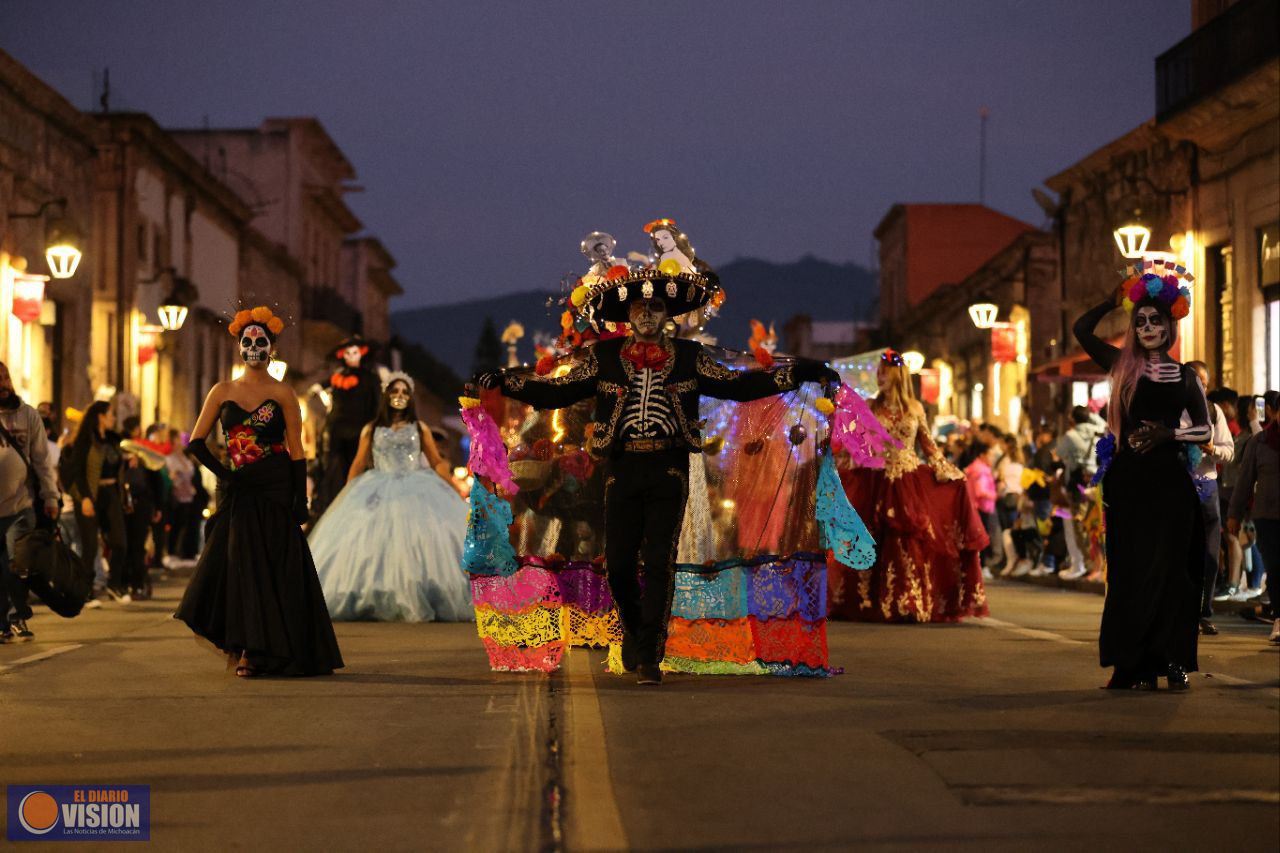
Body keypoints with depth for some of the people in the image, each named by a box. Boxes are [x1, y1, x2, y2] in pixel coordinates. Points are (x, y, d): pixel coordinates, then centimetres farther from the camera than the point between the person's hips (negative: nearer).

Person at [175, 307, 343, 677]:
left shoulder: (282, 394, 0)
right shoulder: (223, 392, 7)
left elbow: (296, 450, -2)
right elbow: (197, 441, 6)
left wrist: (301, 500, -8)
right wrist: (222, 471, -9)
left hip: (275, 492, -2)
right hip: (238, 492, 2)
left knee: (272, 568, -3)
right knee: (238, 566, 1)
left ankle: (256, 652, 3)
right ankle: (246, 650, 11)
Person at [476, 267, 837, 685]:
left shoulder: (689, 357, 9)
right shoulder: (603, 357, 8)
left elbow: (737, 385, 11)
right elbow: (558, 392, 7)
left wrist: (799, 372, 4)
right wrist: (503, 382, -4)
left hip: (669, 468, -1)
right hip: (622, 467, 1)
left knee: (659, 562, -6)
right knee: (619, 562, 0)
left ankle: (649, 656, -2)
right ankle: (633, 630, 29)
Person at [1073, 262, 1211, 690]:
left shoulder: (1184, 376, 7)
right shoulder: (1123, 366, 7)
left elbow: (1204, 429, 8)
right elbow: (1082, 329, -1)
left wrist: (1168, 434, -8)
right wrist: (1116, 299, 1)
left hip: (1169, 478, 0)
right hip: (1128, 478, 0)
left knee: (1169, 566, -3)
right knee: (1131, 569, 0)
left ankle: (1174, 661, 1)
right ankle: (1137, 666, 2)